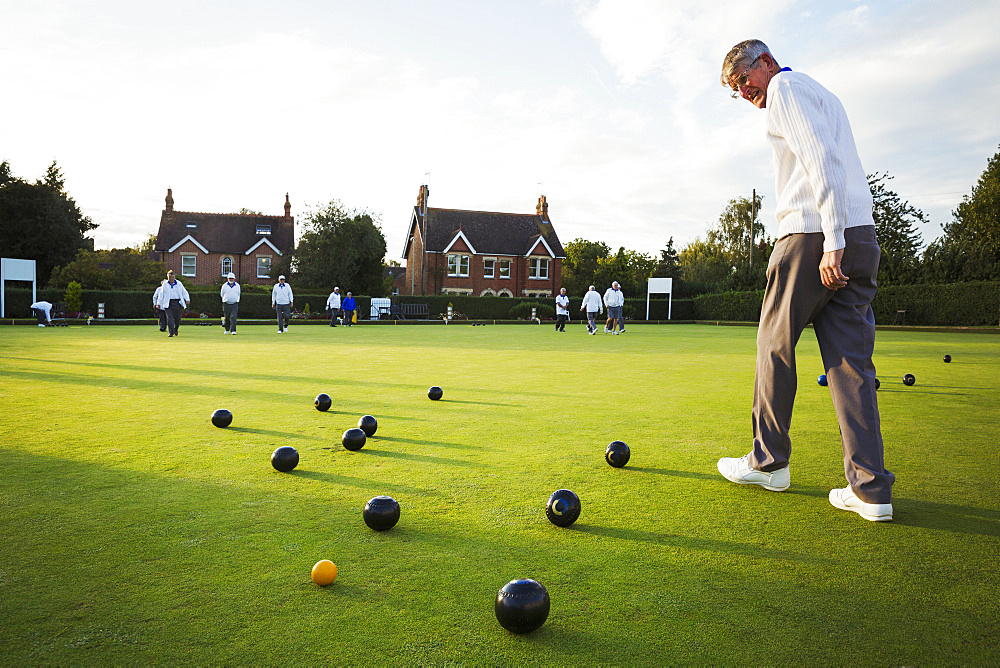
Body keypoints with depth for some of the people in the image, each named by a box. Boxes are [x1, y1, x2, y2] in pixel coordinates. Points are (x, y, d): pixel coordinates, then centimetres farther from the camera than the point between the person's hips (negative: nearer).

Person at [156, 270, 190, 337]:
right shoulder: (165, 284, 9)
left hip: (177, 303, 0)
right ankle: (171, 332, -10)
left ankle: (176, 329, 31)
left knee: (177, 318, 2)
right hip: (168, 303, 0)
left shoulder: (179, 284, 8)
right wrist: (159, 303, 13)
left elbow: (184, 292, 8)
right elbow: (161, 294, 14)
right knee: (169, 318, -11)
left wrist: (187, 299, -9)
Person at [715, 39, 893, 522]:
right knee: (851, 360, 3)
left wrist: (831, 241, -21)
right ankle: (871, 489, 0)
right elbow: (839, 166, 22)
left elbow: (823, 161, -14)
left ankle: (769, 461, 14)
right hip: (862, 236, 8)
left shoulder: (785, 88, 1)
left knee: (775, 346, 4)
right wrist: (841, 243, 16)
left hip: (813, 235, -8)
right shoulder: (822, 95, 29)